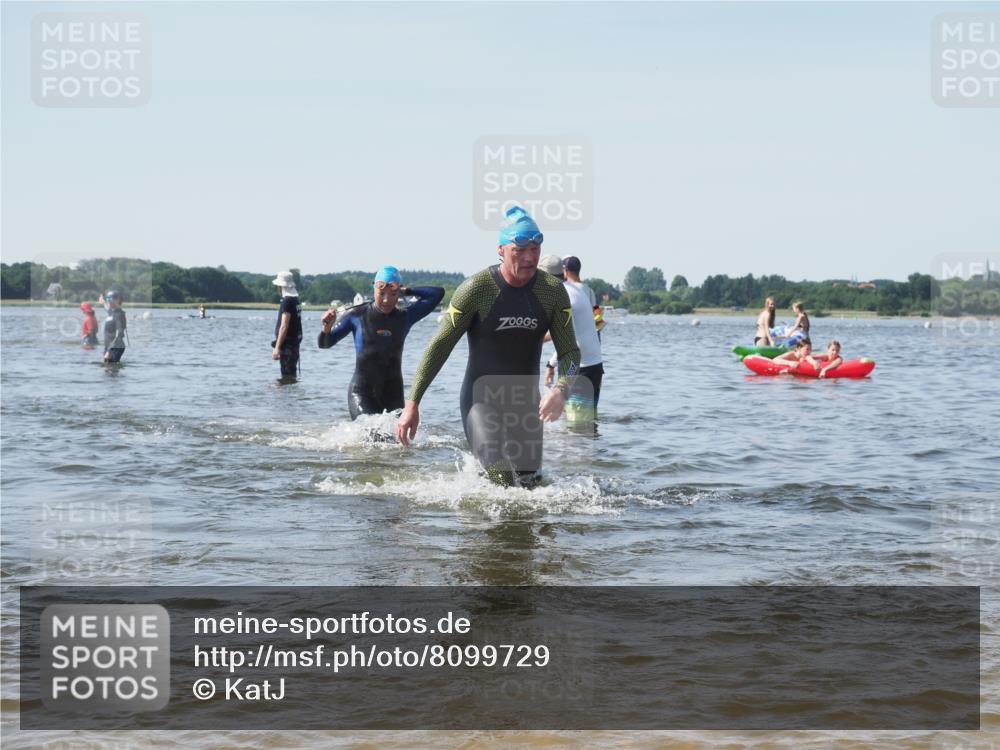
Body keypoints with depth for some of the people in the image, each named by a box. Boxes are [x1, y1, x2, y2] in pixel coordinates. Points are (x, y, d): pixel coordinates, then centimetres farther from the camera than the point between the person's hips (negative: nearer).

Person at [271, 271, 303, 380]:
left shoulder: (287, 301, -16)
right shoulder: (296, 300, 12)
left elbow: (284, 327, -21)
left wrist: (277, 347, -21)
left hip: (287, 343, -9)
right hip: (295, 341, 9)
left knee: (287, 376, -7)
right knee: (291, 374, 15)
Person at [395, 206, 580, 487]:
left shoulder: (553, 292, -5)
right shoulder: (476, 289, -15)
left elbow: (569, 351, -3)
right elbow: (439, 346, -10)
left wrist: (561, 390, -25)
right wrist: (412, 404, -12)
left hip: (526, 401, 5)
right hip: (481, 399, -4)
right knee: (501, 482, -23)